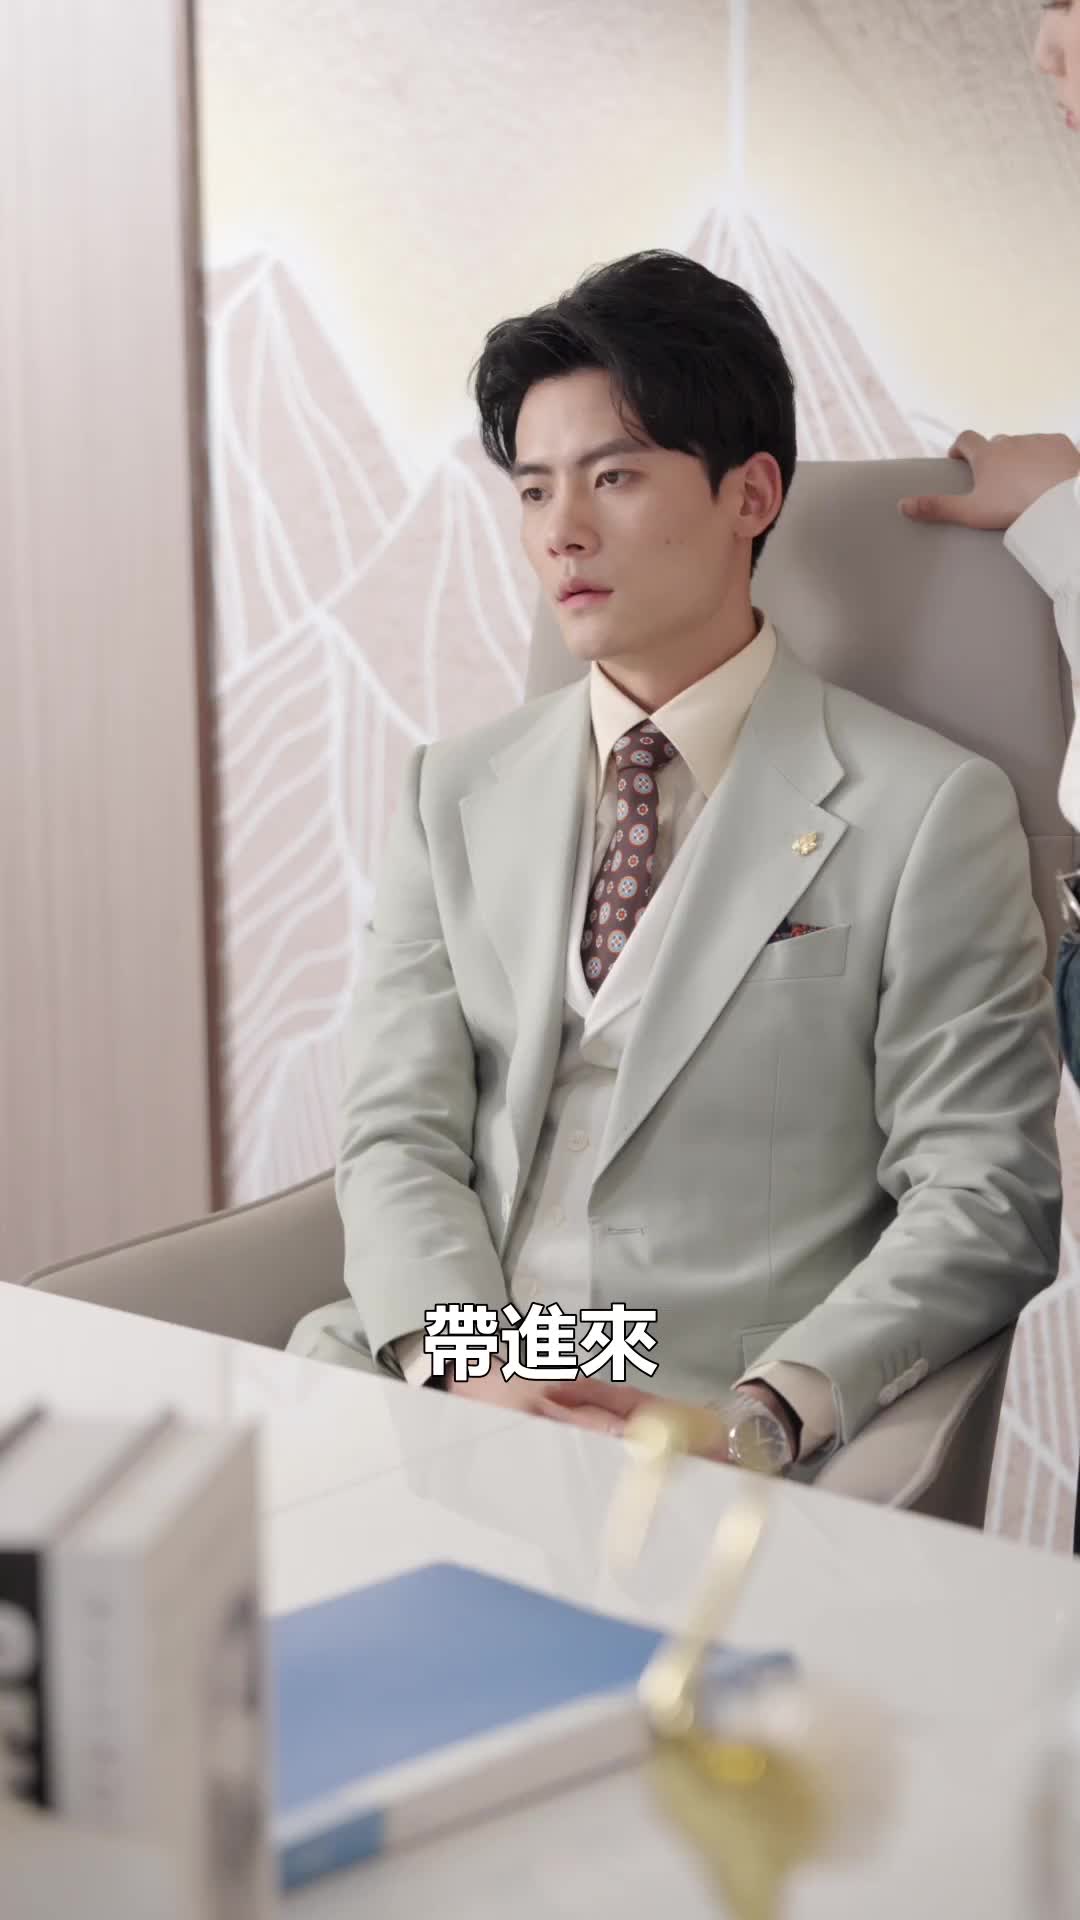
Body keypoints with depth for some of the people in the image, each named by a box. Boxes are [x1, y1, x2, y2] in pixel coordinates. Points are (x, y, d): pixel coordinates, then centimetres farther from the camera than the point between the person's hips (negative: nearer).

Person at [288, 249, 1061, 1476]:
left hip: (712, 1441, -4)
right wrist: (466, 1367, -13)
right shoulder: (454, 797, 15)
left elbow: (984, 1200, -3)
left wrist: (757, 1418, -18)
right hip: (446, 1401, 4)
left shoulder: (930, 812, 1)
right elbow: (398, 1134, 7)